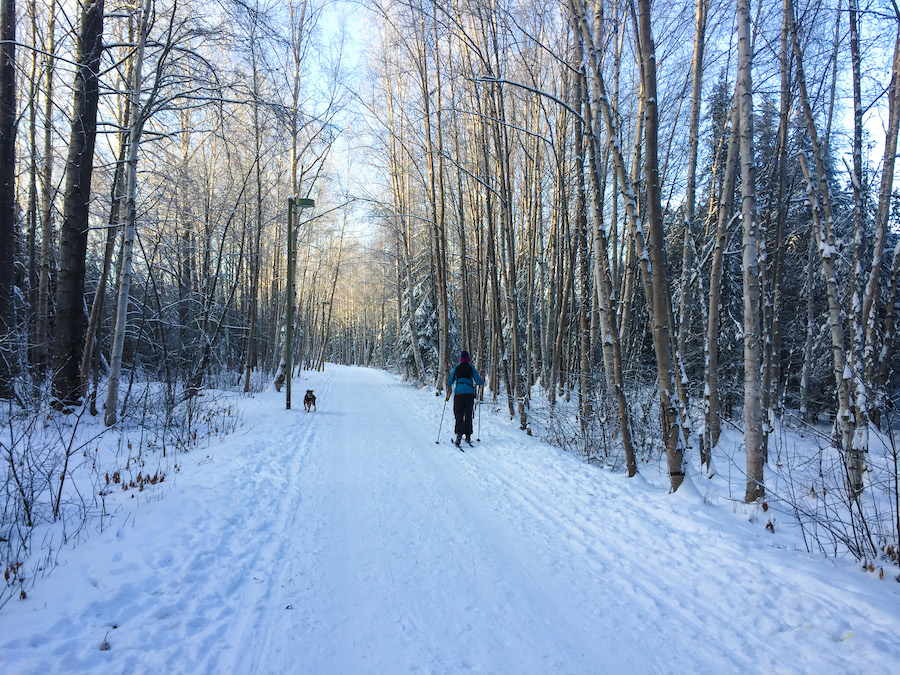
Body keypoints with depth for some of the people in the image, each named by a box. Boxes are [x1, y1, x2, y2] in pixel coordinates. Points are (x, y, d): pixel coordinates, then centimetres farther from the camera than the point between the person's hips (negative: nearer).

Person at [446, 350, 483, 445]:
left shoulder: (456, 369, 8)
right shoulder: (471, 368, 5)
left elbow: (449, 383, 14)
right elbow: (479, 382, 4)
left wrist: (448, 392, 35)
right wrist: (483, 382, 27)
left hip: (458, 394, 0)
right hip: (470, 394, 0)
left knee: (459, 415, -2)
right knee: (468, 415, 11)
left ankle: (459, 434, -21)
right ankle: (468, 436, 14)